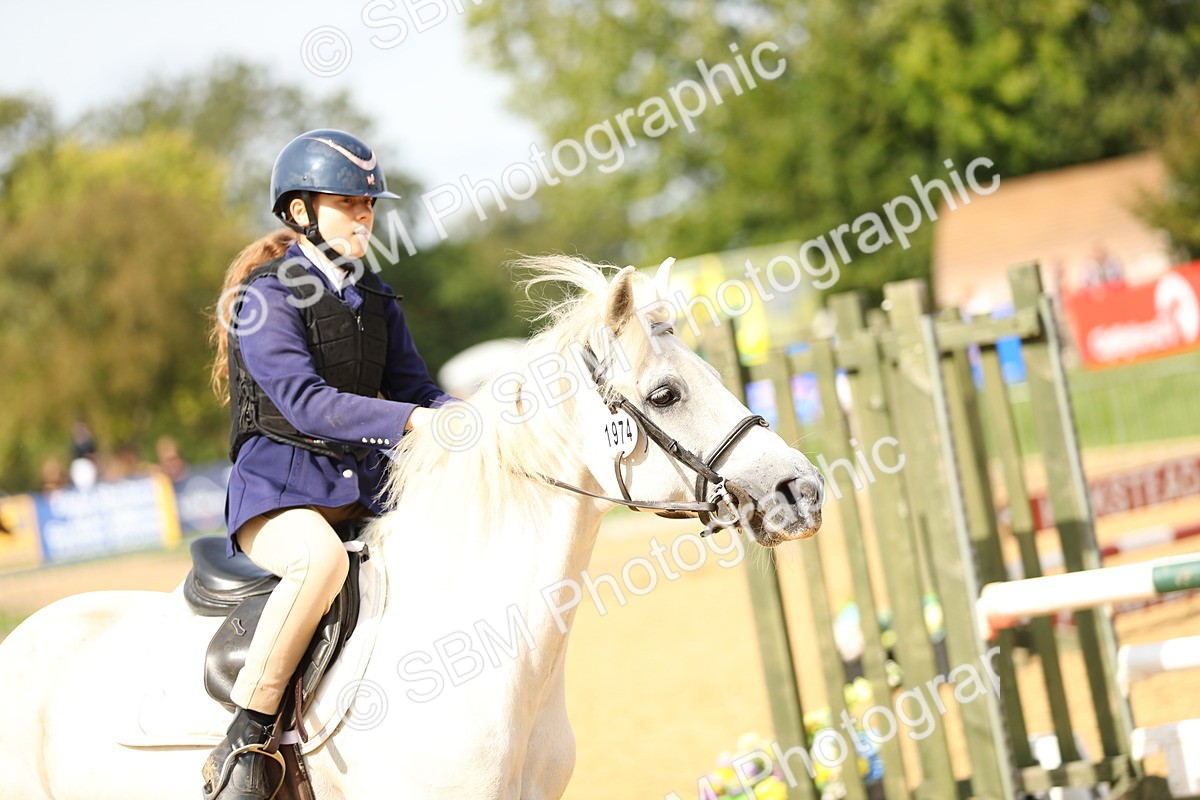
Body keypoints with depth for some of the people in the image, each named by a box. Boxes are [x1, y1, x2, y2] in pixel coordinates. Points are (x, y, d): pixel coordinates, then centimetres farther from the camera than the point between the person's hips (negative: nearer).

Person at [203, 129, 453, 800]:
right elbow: (305, 401, -20)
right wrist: (415, 420, -30)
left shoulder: (376, 301, 15)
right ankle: (245, 741, -32)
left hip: (365, 489, 7)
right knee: (322, 557, -38)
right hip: (279, 486, -7)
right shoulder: (268, 298, -8)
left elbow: (414, 387, 10)